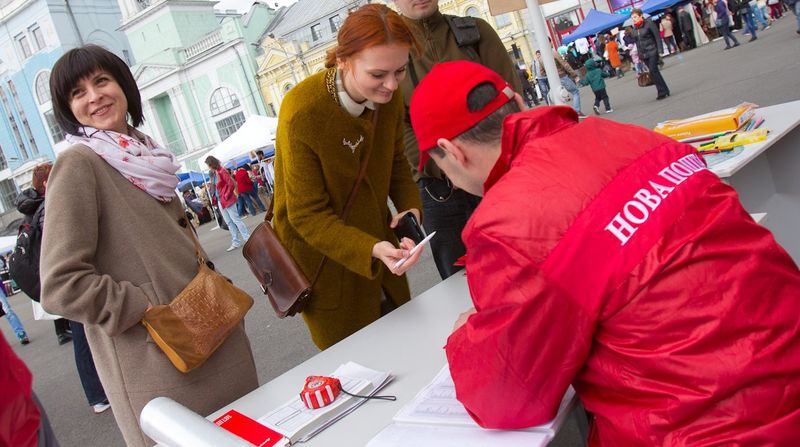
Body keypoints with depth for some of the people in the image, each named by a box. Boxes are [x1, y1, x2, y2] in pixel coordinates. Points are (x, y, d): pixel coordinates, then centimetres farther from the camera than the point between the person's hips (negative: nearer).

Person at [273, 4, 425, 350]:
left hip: (377, 247, 6)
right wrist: (373, 250, -37)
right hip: (322, 260, -5)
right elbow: (307, 216, -23)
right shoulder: (302, 111, -28)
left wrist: (409, 205, -11)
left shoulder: (389, 97, -10)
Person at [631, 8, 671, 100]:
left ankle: (662, 91, -9)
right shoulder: (634, 29, 10)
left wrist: (660, 51, -14)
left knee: (653, 71, -15)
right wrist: (639, 55, 13)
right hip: (644, 54, 6)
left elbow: (657, 37, -8)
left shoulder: (648, 24, -7)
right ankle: (665, 90, 17)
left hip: (652, 52, -6)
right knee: (654, 72, 9)